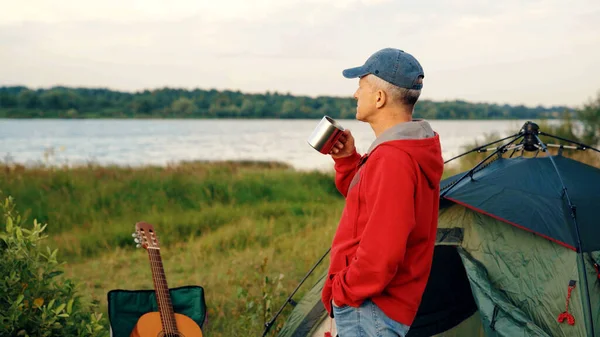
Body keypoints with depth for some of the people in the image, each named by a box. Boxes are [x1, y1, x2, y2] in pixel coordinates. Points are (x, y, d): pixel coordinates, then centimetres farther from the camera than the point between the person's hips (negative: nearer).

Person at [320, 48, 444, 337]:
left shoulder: (392, 160, -24)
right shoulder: (411, 149, 9)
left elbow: (381, 253, -28)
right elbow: (366, 201, 23)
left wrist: (342, 291, -13)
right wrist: (347, 161, 9)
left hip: (368, 310, -10)